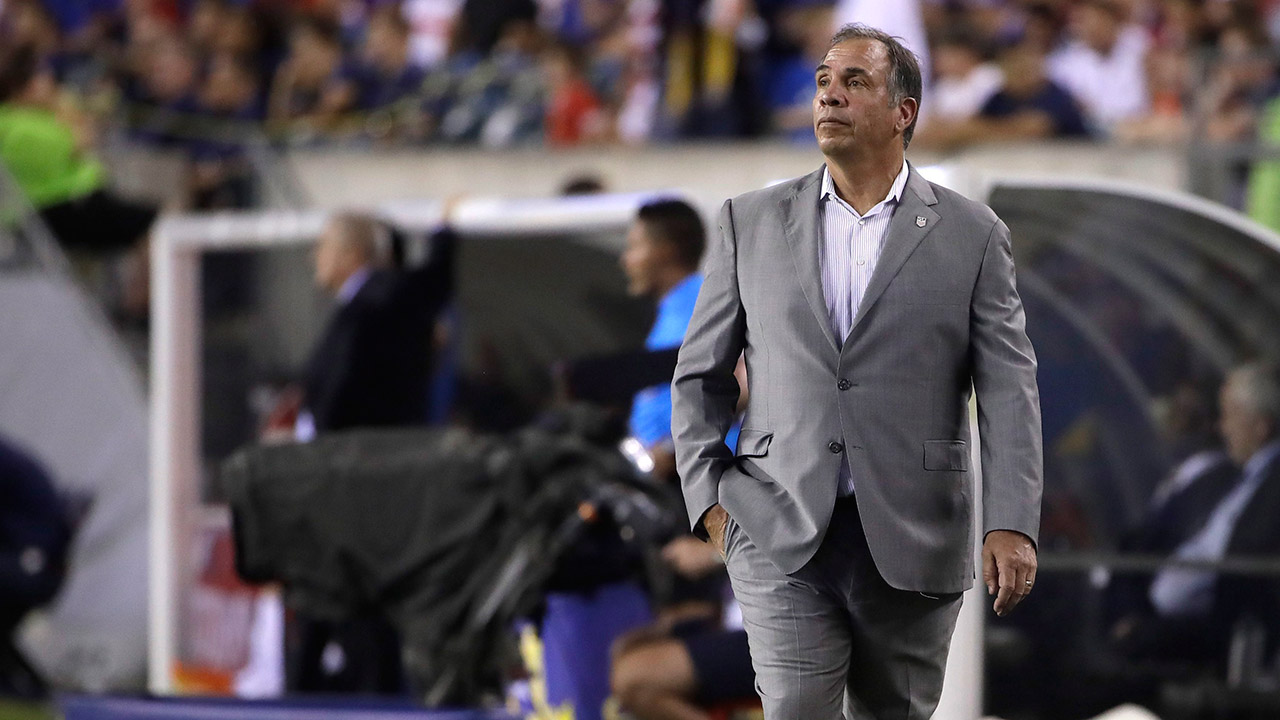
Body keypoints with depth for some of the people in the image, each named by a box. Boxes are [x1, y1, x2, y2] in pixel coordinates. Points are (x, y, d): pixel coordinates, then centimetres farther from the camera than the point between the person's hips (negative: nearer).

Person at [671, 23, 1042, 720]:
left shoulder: (971, 235, 4)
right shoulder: (752, 222, 9)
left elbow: (1009, 389, -1)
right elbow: (700, 375, 14)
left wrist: (1011, 525, -13)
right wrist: (709, 498, 2)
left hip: (913, 549, 0)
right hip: (782, 539, 0)